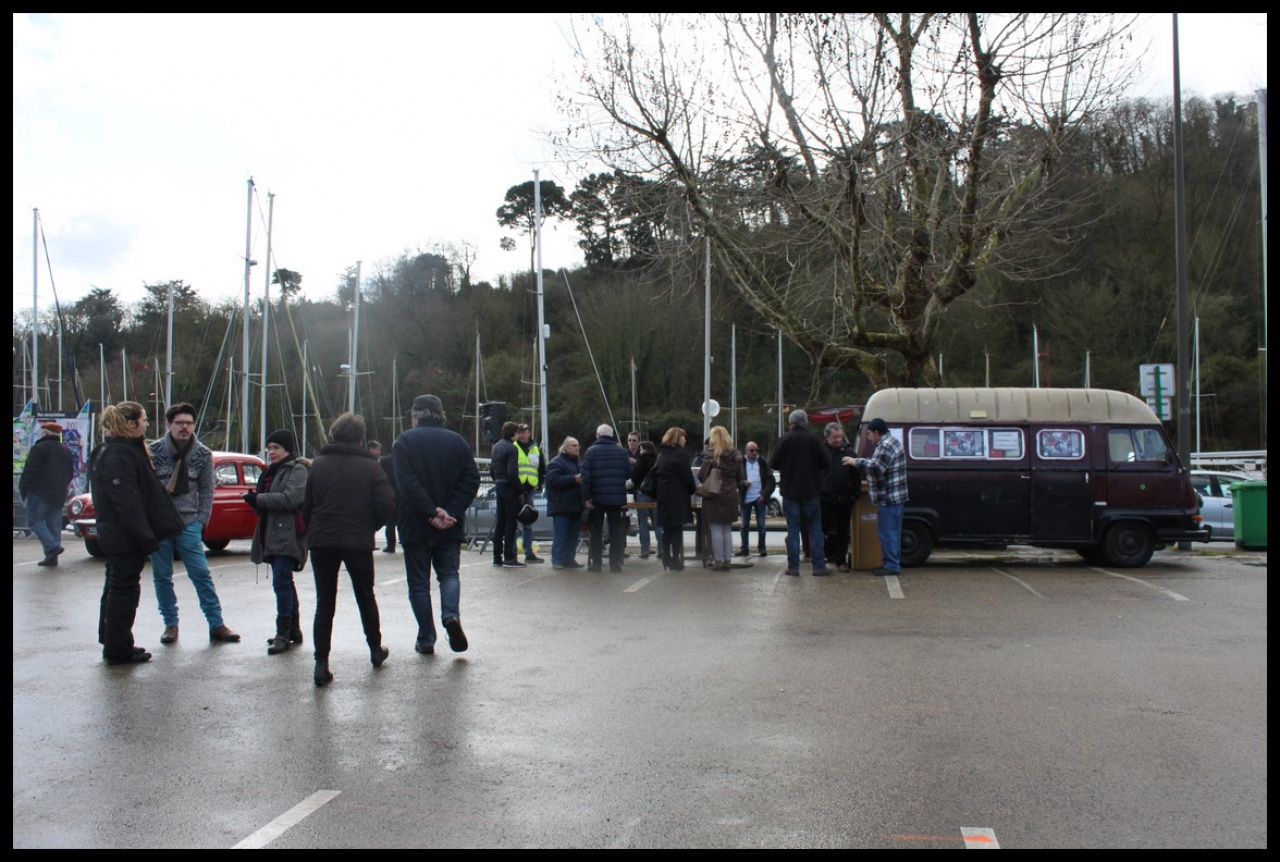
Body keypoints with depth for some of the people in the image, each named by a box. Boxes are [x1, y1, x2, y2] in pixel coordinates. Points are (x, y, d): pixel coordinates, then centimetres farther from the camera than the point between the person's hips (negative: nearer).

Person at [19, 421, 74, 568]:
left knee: (34, 520, -2)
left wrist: (23, 490, -9)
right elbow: (70, 473, 20)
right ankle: (51, 557, 6)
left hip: (40, 493, -7)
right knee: (54, 524, 7)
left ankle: (53, 546, -19)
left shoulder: (40, 447, -9)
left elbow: (30, 471, -14)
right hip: (59, 495, 7)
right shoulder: (65, 451, 16)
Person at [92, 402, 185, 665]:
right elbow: (127, 502, -25)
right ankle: (118, 649, 7)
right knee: (124, 589, -2)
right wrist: (146, 537, -24)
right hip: (126, 537, -11)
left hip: (114, 535, 11)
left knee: (116, 587, 18)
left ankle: (113, 643, 30)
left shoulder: (127, 450, 13)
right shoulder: (119, 455, -20)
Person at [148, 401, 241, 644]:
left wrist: (201, 521, -1)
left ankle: (216, 625, 3)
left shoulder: (203, 455, 3)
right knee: (161, 576, 7)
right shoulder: (153, 451, 0)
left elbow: (206, 492, 7)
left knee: (201, 574, -3)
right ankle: (171, 624, 19)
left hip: (188, 523, 0)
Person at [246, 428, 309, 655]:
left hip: (288, 536, -9)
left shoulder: (298, 470, -7)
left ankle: (283, 632, -10)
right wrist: (255, 500, 0)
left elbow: (290, 499, -21)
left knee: (281, 581, -14)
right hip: (272, 535, 9)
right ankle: (293, 630, 20)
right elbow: (266, 500, 23)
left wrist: (258, 499, -14)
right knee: (284, 582, 13)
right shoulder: (272, 471, 22)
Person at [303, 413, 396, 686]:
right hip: (358, 541, -1)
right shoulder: (370, 466, -4)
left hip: (321, 541, 1)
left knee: (324, 603, 6)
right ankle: (376, 650, 30)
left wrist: (313, 531, 14)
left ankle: (321, 664, -1)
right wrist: (370, 527, 5)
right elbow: (386, 504, -11)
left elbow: (306, 507, 1)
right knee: (365, 597, 18)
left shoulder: (318, 464, 1)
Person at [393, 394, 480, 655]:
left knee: (418, 582, 8)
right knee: (449, 573, 15)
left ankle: (426, 639, 10)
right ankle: (451, 614, -13)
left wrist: (432, 512, -17)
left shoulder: (404, 441, -5)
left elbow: (408, 483, -18)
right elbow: (472, 480, -4)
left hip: (415, 525, -2)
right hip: (451, 526, 2)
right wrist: (450, 513, -9)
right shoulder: (457, 441, 5)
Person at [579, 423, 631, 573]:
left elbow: (586, 476, -12)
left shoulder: (591, 451, -6)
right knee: (615, 530, 7)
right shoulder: (622, 451, 2)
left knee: (596, 531, 7)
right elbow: (628, 474, 2)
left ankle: (596, 563, 7)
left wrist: (586, 497, -10)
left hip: (597, 497, -1)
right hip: (616, 497, 1)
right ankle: (615, 563, 5)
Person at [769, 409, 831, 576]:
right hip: (811, 491, 0)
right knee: (815, 528, 7)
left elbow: (773, 464, -4)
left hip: (790, 491, 0)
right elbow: (826, 464, -3)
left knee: (793, 529, 5)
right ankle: (819, 565, 5)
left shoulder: (784, 440, -5)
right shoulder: (814, 440, -5)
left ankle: (793, 567, 3)